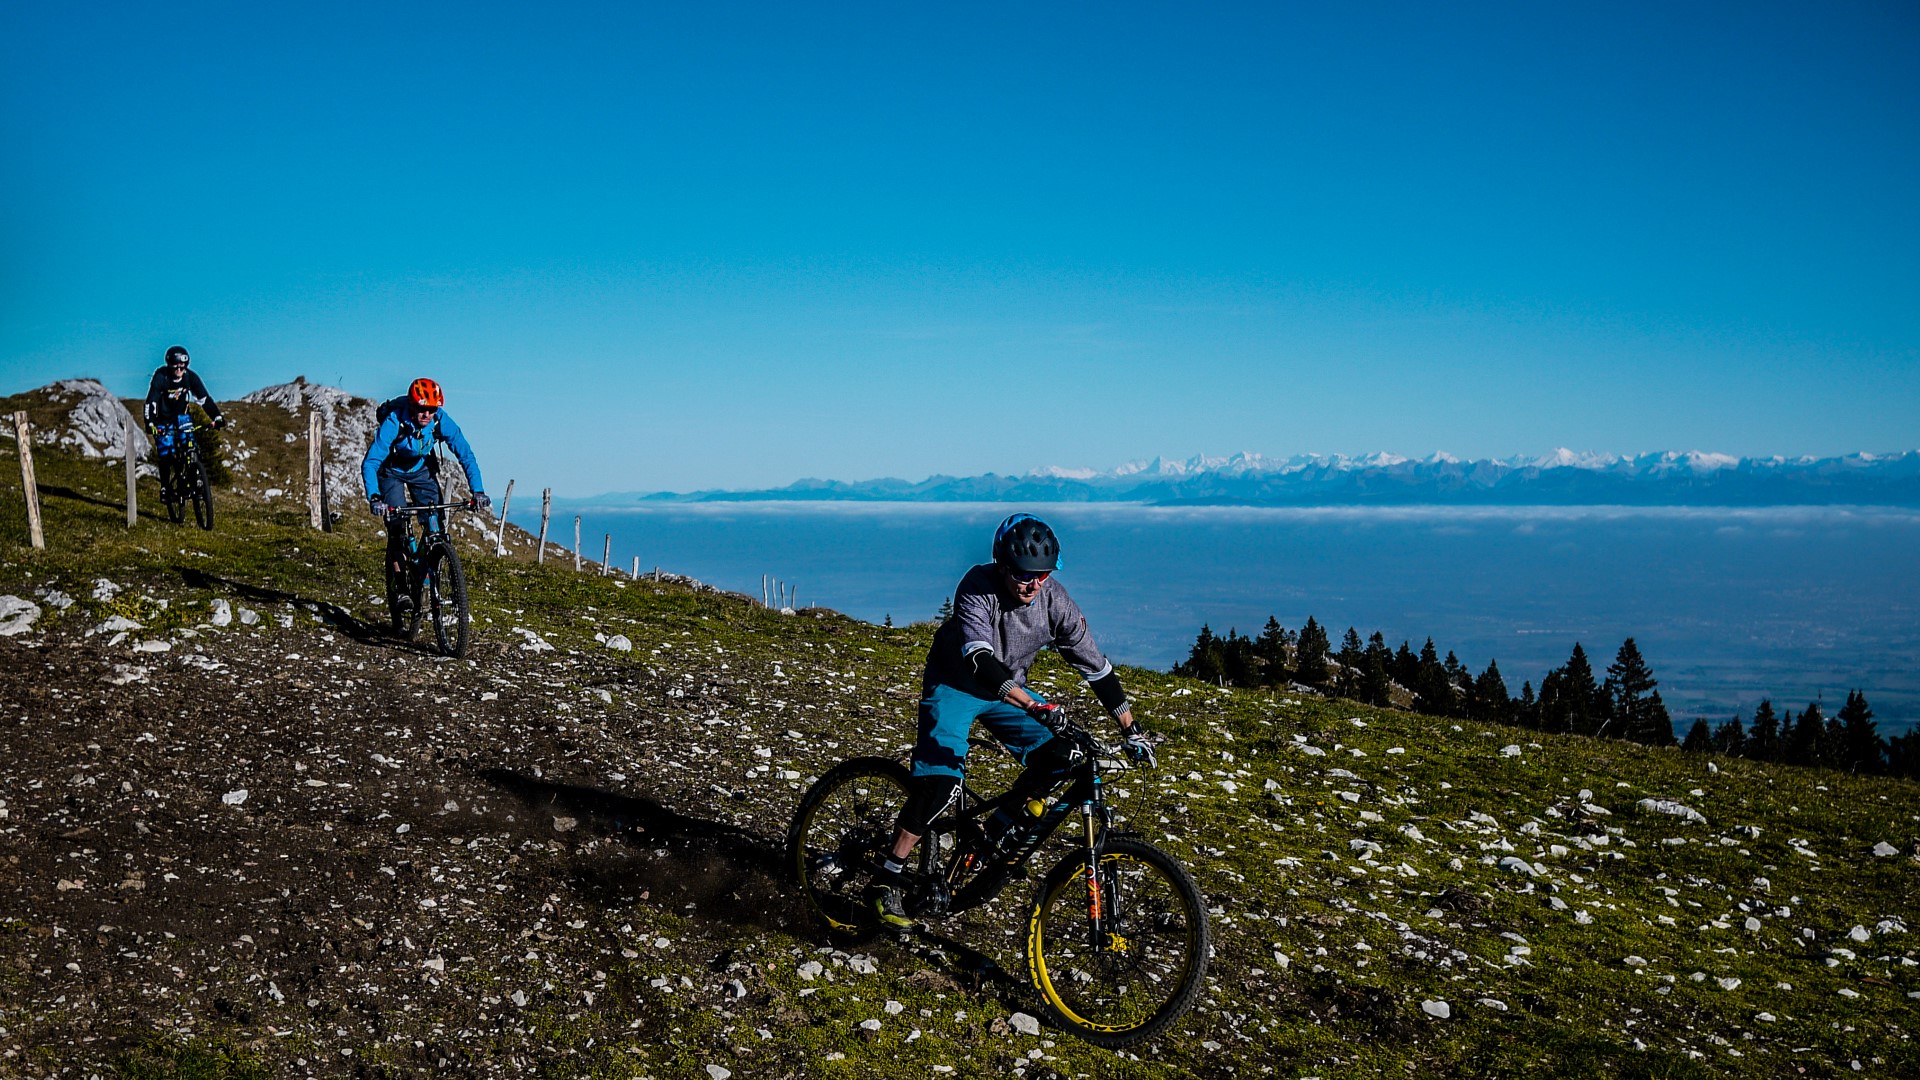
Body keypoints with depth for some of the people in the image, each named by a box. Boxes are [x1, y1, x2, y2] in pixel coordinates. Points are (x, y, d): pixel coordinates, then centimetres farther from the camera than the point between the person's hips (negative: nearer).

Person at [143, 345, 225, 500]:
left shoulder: (191, 377, -18)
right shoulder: (160, 377, -26)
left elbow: (205, 399, -16)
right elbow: (151, 402, -31)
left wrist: (217, 417, -29)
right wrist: (149, 423, -44)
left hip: (182, 415, 2)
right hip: (163, 418, -2)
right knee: (166, 454, -8)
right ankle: (165, 487, 6)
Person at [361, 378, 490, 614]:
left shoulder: (441, 421, -26)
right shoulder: (394, 422, -34)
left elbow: (466, 455, -21)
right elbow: (370, 462, -38)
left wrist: (478, 492, -32)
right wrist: (374, 497, -52)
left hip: (422, 469, 3)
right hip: (392, 472, -3)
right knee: (397, 526, -17)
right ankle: (399, 586, -9)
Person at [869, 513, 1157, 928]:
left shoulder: (1055, 601, -17)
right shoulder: (977, 588, -31)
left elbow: (1096, 666, -9)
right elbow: (981, 661, -43)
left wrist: (1132, 729, -10)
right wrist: (1036, 706, -55)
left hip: (1008, 690, 5)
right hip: (954, 685, -5)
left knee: (1062, 754, -14)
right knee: (941, 782, -22)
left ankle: (1000, 826, 8)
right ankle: (886, 878, -7)